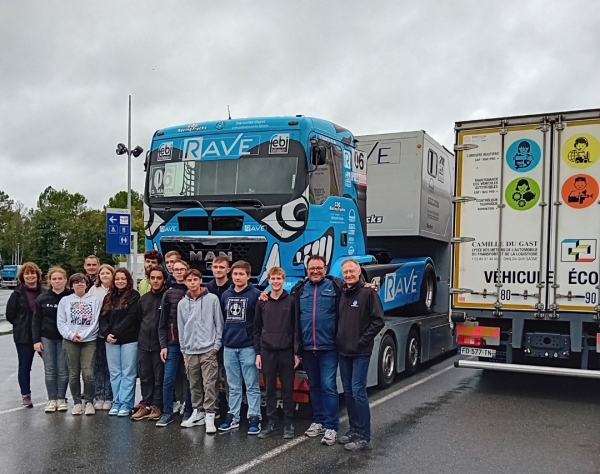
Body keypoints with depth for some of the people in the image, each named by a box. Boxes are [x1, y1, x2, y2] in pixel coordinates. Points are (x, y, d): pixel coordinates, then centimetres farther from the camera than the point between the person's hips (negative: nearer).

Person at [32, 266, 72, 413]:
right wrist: (36, 340, -2)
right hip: (47, 338, 2)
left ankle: (61, 399, 15)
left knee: (63, 370, 4)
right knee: (49, 370, 5)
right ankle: (52, 399, 13)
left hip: (64, 339, -2)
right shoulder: (42, 298, 0)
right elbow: (36, 320, 3)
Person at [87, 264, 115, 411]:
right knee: (98, 365, 7)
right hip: (96, 333, 3)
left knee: (110, 366, 2)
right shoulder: (93, 290, 7)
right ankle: (99, 397, 15)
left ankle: (108, 397, 10)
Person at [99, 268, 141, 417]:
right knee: (115, 374, 9)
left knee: (128, 373, -1)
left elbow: (131, 317, -12)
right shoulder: (109, 297, 14)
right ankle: (116, 403, 17)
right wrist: (106, 334, -10)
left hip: (129, 340, -5)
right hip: (111, 340, 5)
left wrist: (115, 333, -15)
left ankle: (126, 404, 4)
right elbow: (103, 317, 7)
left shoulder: (134, 296, -3)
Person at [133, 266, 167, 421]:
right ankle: (146, 405, 20)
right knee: (145, 376, 10)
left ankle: (157, 406, 12)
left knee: (159, 377, 3)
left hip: (160, 344, -5)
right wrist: (143, 334, 13)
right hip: (143, 344, 5)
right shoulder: (143, 299, 12)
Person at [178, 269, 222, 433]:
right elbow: (181, 328, 12)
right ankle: (198, 412, 23)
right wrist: (183, 349, 9)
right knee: (194, 385, 12)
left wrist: (217, 344, -6)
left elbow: (219, 323, -1)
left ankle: (209, 415, 1)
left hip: (208, 349, -4)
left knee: (209, 384, -4)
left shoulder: (212, 299, -3)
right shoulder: (182, 304, 8)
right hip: (190, 350, 4)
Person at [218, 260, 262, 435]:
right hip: (229, 348, 5)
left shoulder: (255, 294, -6)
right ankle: (233, 416, 21)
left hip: (248, 347, -5)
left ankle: (254, 418, 9)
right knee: (233, 386, 13)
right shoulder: (225, 295, 10)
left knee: (252, 386, 2)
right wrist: (221, 341, 10)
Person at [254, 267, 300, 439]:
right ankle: (271, 423, 18)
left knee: (287, 389, 4)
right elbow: (257, 329, 9)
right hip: (267, 352, 2)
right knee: (270, 390, 9)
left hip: (286, 352, -2)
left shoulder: (291, 301, -1)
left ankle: (288, 424, 14)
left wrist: (296, 352, -4)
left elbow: (296, 327, -1)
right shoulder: (262, 302, 7)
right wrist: (257, 352, 4)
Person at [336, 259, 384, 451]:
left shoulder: (368, 293, -9)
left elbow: (378, 321, -12)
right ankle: (354, 430, 23)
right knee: (348, 391, 12)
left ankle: (364, 437, 0)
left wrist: (362, 341, -13)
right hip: (342, 351, 7)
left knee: (358, 391, -7)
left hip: (360, 352, -7)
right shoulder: (341, 294, 10)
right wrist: (338, 339, 7)